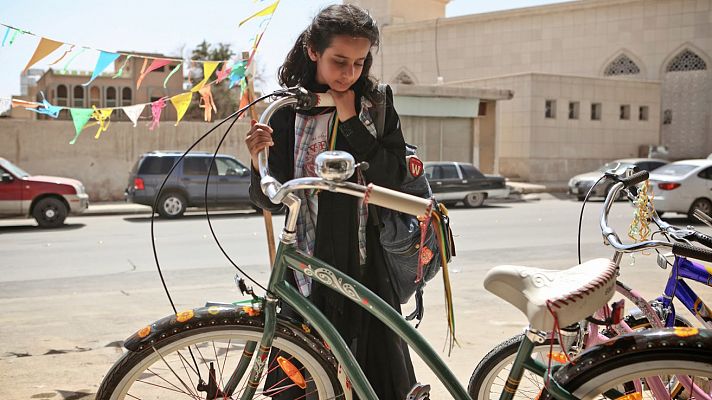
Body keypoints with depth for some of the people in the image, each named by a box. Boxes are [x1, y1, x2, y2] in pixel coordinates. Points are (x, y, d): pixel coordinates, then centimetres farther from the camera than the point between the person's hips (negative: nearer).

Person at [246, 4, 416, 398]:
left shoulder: (376, 107, 5)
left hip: (369, 265, 1)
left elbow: (391, 179, -8)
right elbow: (271, 201, -2)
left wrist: (350, 121, -11)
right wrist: (258, 162, -21)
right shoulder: (289, 111, 1)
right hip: (310, 266, -1)